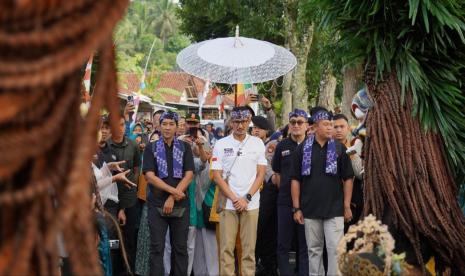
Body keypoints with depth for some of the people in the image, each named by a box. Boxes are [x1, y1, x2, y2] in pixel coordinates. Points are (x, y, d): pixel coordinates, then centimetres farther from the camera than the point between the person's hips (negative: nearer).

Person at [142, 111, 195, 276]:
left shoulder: (185, 148, 8)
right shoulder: (151, 148, 5)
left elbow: (189, 175, -1)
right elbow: (149, 175, -6)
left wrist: (172, 198, -12)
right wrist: (173, 191, -15)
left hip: (180, 204, 1)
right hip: (157, 204, -1)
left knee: (180, 247, 5)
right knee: (156, 248, -1)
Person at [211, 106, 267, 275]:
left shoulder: (257, 144, 6)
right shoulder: (221, 144, 3)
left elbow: (260, 174, 4)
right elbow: (217, 176, 0)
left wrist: (247, 198, -6)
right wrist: (234, 198, -8)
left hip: (251, 204, 1)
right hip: (228, 203, -1)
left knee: (249, 248, 1)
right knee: (227, 247, -1)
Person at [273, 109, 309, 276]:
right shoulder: (282, 146, 6)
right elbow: (277, 173, 14)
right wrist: (285, 191, 7)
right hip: (286, 201, 2)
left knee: (306, 245, 4)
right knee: (284, 245, 6)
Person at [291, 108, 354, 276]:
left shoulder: (339, 148, 1)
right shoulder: (303, 149, 1)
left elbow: (347, 179, 3)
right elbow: (295, 180, 3)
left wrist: (347, 206, -1)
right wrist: (296, 208, -1)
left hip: (334, 210, -1)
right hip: (310, 210, 1)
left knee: (335, 249, -5)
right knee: (314, 249, 10)